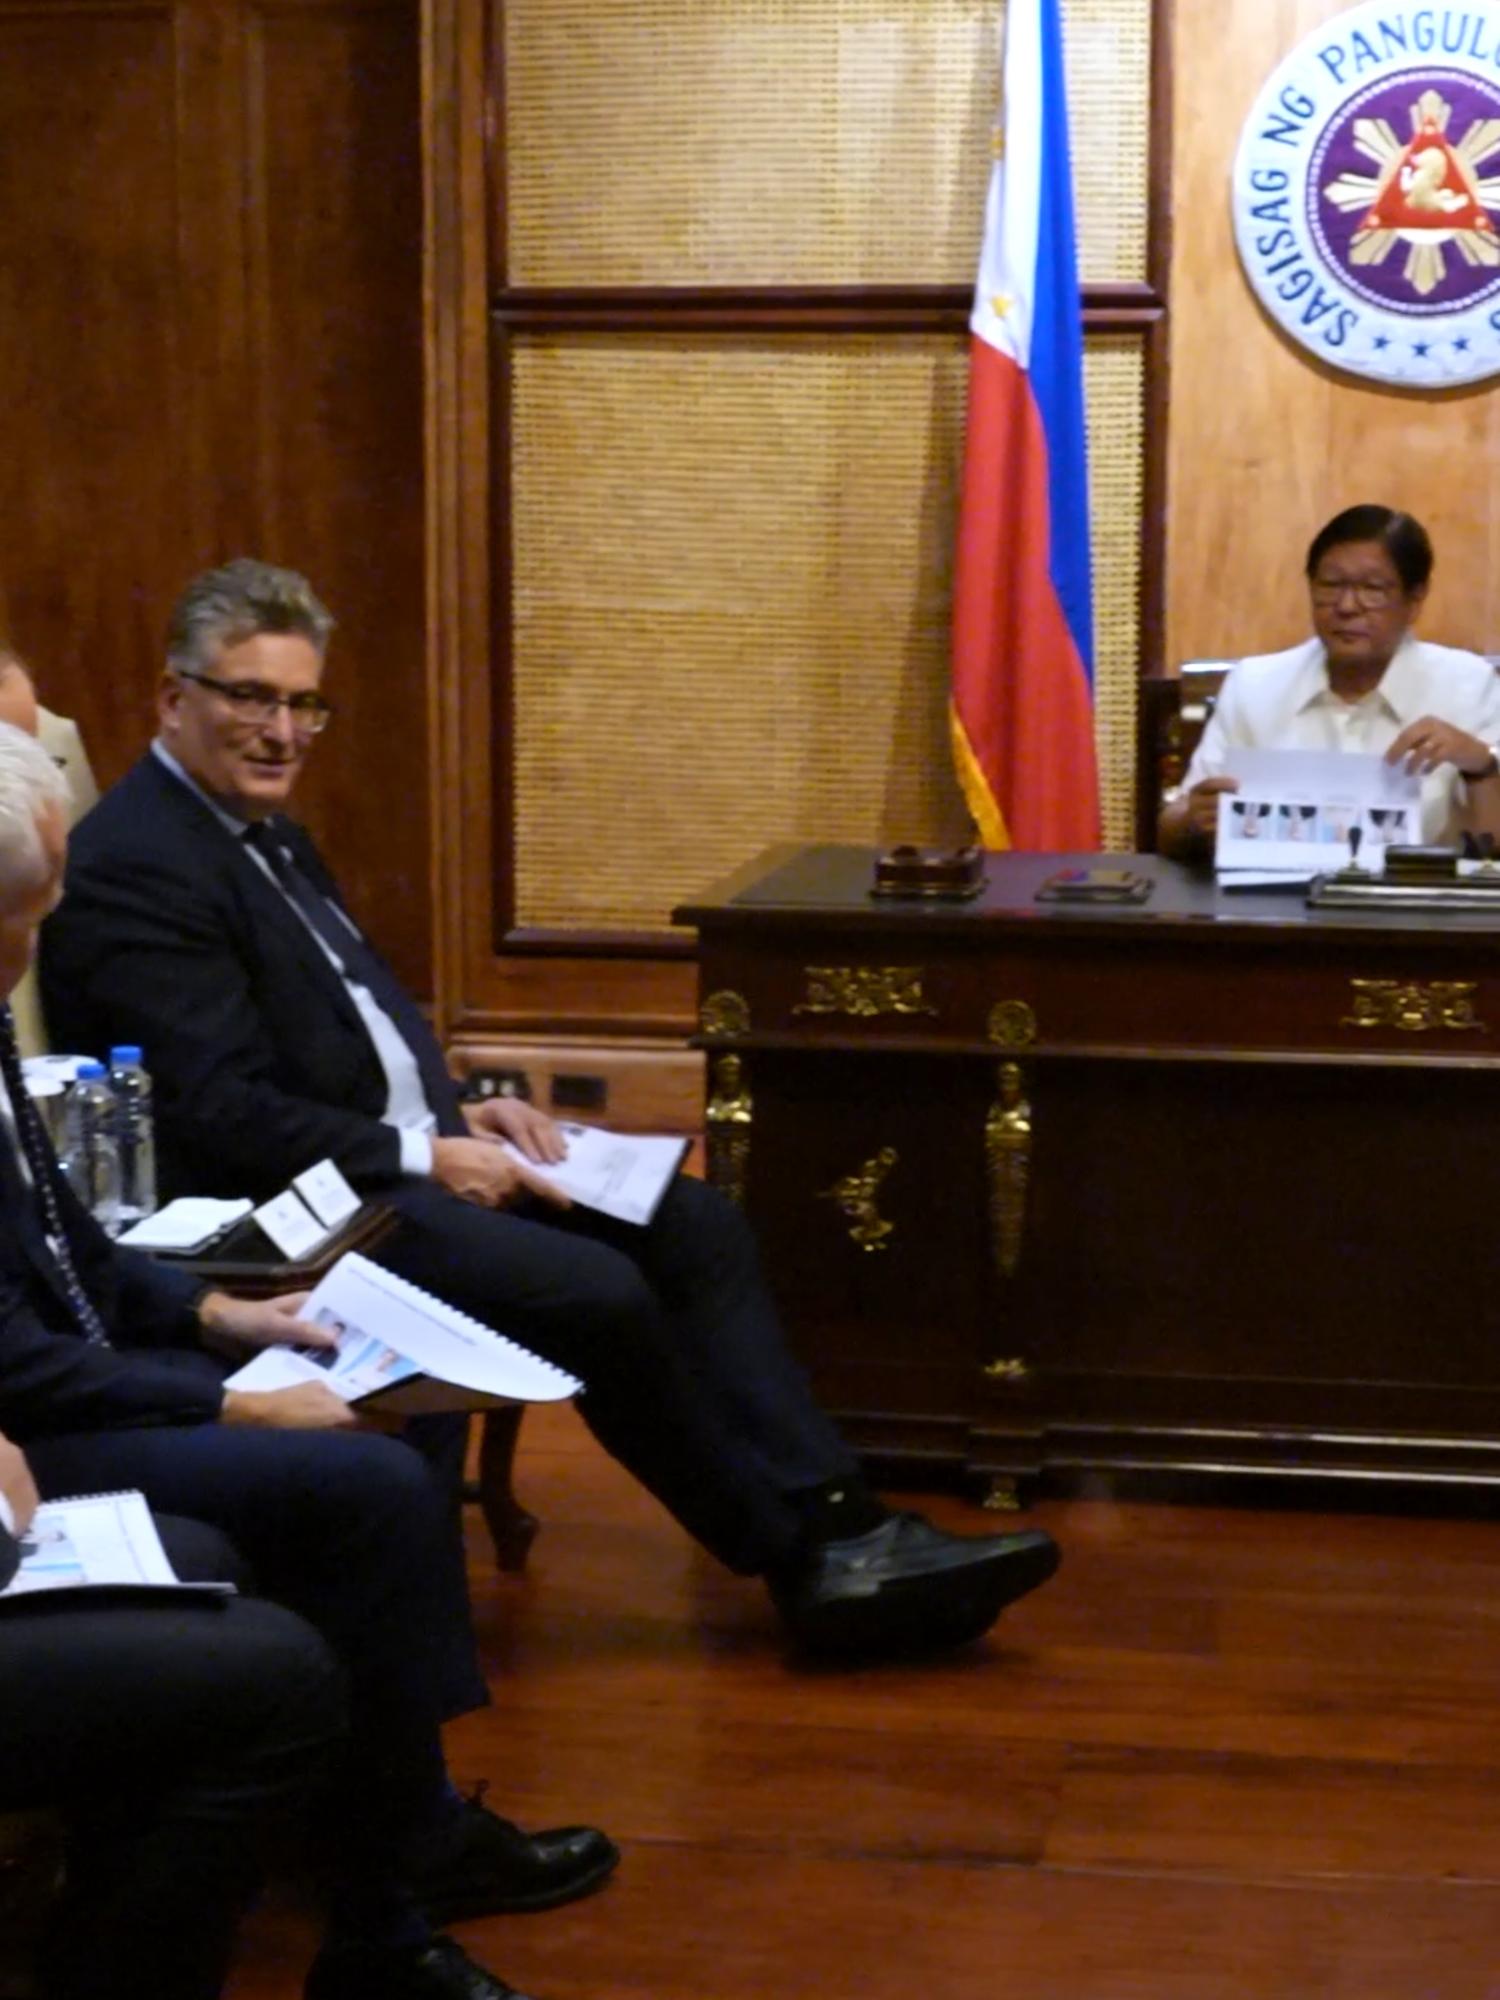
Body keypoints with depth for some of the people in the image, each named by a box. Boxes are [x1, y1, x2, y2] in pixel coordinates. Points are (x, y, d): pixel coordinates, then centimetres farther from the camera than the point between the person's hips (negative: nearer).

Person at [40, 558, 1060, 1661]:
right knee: (600, 1293, -24)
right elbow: (221, 1115, -21)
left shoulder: (265, 832, 17)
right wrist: (423, 1158, -18)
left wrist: (464, 1114, 5)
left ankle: (836, 1523, -10)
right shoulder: (133, 867, -15)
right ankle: (803, 1564, -8)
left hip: (402, 1153, 10)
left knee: (700, 1228, -3)